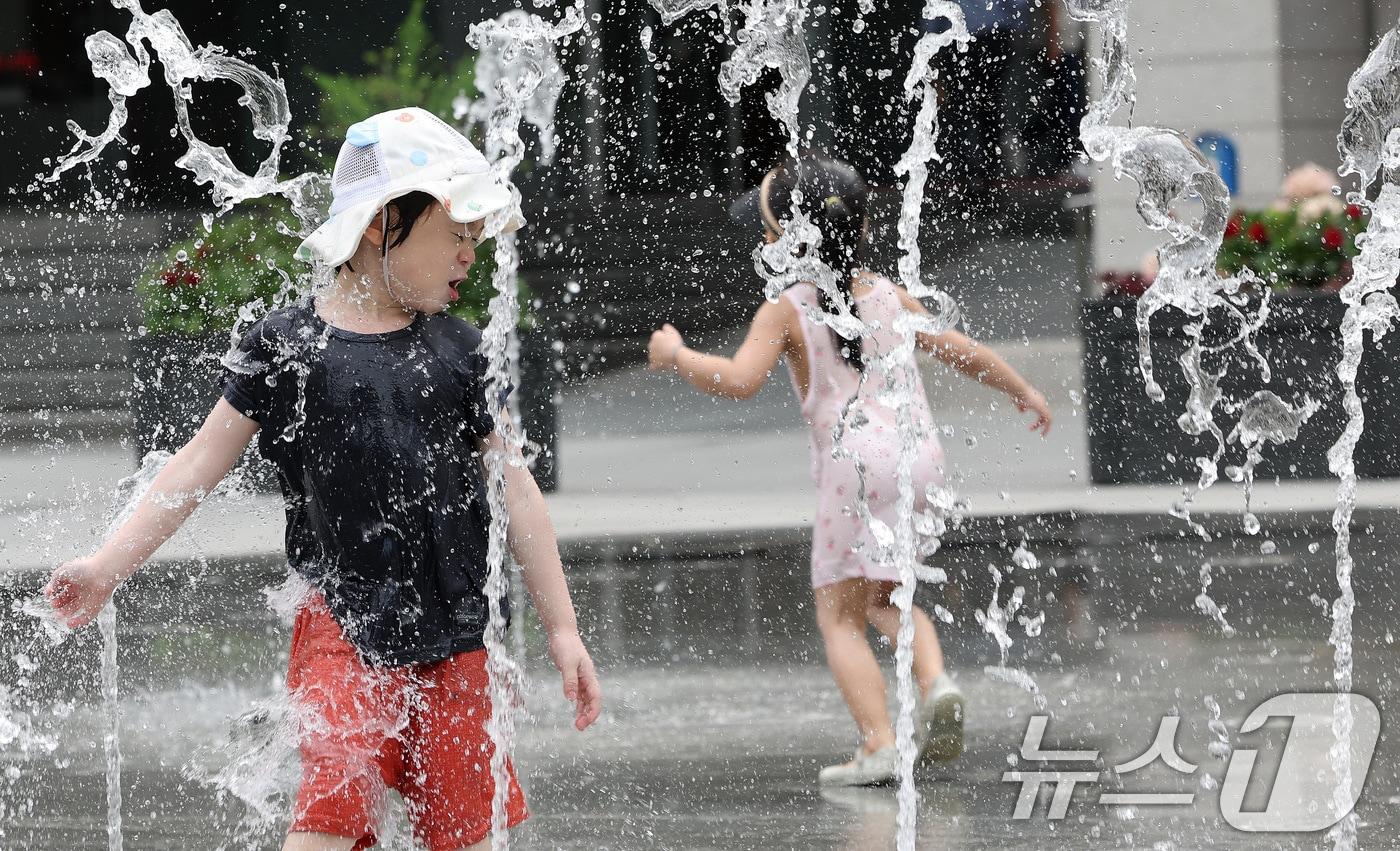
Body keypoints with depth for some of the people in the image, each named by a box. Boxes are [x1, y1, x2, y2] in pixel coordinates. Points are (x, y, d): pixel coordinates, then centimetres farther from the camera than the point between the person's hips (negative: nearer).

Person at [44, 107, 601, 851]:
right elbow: (201, 466, 1)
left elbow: (514, 491, 11)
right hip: (345, 627, -4)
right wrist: (108, 566, -6)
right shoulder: (288, 347, -1)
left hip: (453, 634, 4)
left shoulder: (459, 351, 8)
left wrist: (562, 629, 10)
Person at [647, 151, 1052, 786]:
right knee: (886, 598, 23)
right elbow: (964, 353, 18)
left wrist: (675, 356, 0)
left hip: (856, 463, -6)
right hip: (922, 455, 6)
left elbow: (739, 380, -17)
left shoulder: (787, 311, -3)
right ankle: (935, 681, -3)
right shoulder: (887, 295, 13)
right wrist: (1022, 389, 34)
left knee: (840, 616, 2)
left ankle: (878, 745, -13)